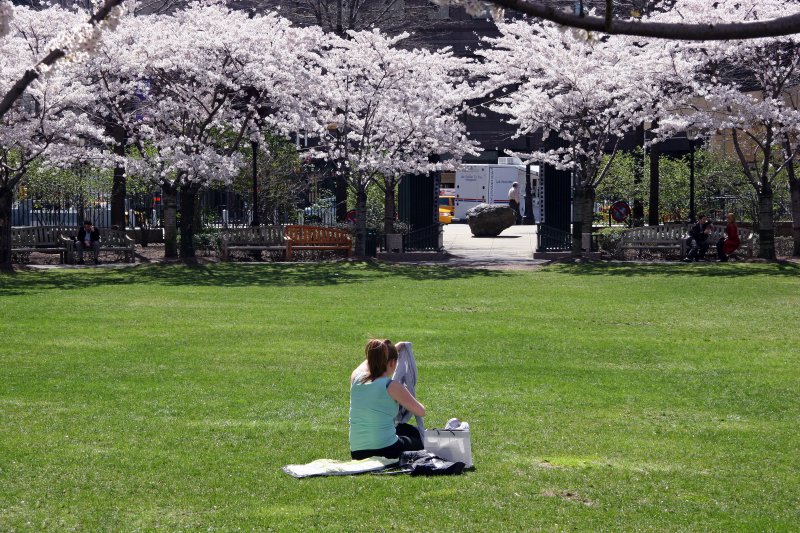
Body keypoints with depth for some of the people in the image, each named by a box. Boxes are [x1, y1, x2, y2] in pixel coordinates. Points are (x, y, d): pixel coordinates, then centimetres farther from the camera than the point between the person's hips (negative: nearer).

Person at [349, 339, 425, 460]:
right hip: (385, 450, -5)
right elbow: (421, 412, -2)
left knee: (406, 429, 33)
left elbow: (370, 361, 28)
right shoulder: (391, 386, -13)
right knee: (420, 443, 29)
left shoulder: (356, 378, 1)